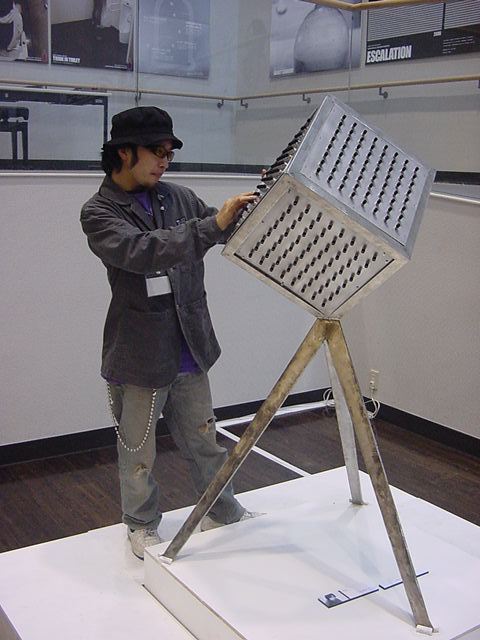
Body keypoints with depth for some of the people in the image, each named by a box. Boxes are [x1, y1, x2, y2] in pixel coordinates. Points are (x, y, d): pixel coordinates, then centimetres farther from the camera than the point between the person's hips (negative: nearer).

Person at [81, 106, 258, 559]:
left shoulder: (177, 197, 4)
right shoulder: (99, 213, -11)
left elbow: (226, 232, 11)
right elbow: (141, 251, -29)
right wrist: (212, 225, -37)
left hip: (189, 348, 5)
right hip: (139, 356, -4)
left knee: (202, 438, 19)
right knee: (138, 450, 12)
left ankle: (222, 511, 37)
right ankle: (142, 526, 33)